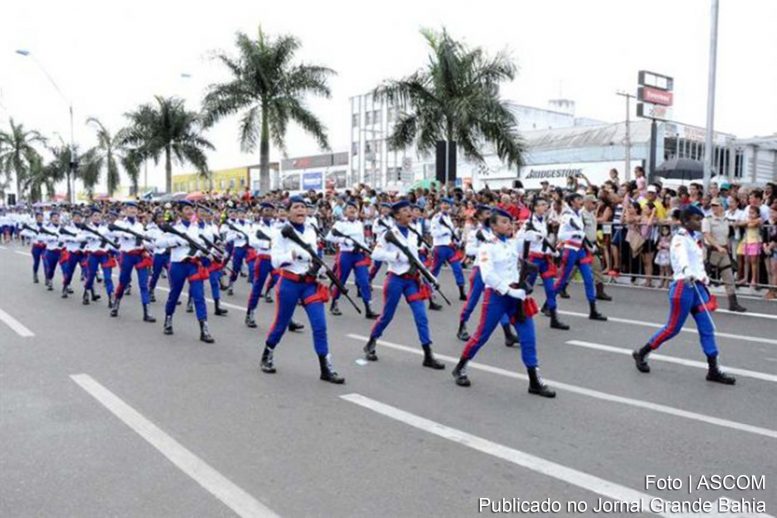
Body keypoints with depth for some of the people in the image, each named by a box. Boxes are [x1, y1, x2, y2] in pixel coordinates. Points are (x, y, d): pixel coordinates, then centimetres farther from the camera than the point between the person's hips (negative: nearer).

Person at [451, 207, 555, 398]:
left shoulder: (515, 243, 8)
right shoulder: (488, 247, -11)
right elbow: (488, 275, -22)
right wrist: (509, 291, -23)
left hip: (516, 294, 5)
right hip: (496, 296, -5)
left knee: (528, 337, 1)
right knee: (482, 336, 6)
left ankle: (535, 381, 10)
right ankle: (460, 368, 27)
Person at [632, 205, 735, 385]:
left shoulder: (694, 238, 16)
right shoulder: (680, 239, -13)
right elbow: (682, 257, -35)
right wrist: (688, 273, -53)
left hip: (698, 286, 8)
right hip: (683, 287, -8)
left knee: (707, 328, 3)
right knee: (673, 328, -1)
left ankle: (713, 370, 8)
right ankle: (641, 354, 15)